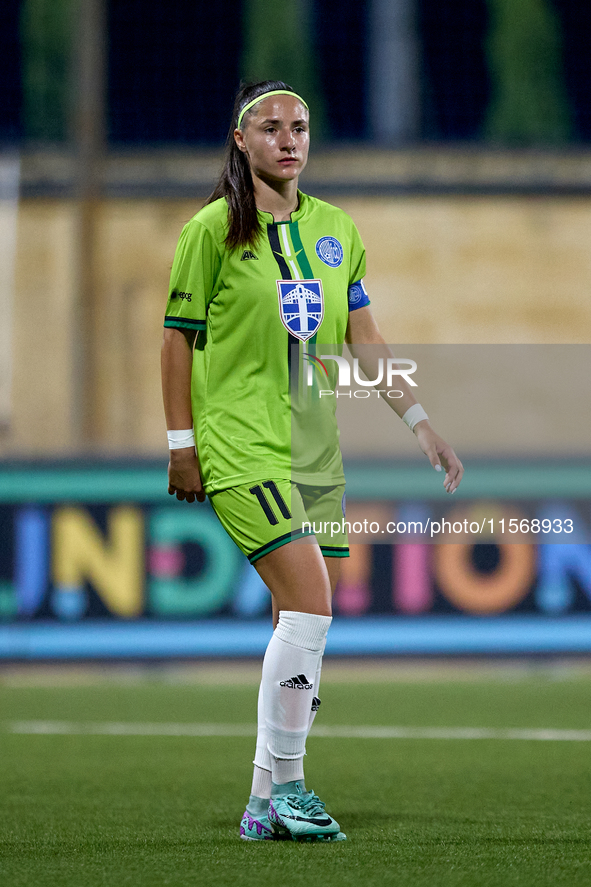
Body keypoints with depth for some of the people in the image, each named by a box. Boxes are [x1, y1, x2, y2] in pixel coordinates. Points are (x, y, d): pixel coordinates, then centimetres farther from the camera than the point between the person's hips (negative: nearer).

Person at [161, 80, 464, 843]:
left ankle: (266, 802, 10)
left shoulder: (335, 229, 11)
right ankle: (287, 785, -9)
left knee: (303, 623, 3)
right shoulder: (214, 228, -4)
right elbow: (179, 336, -1)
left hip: (317, 448, 6)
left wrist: (420, 423, 9)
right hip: (241, 444, -6)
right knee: (309, 605, -18)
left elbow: (364, 339, 14)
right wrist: (181, 445, -4)